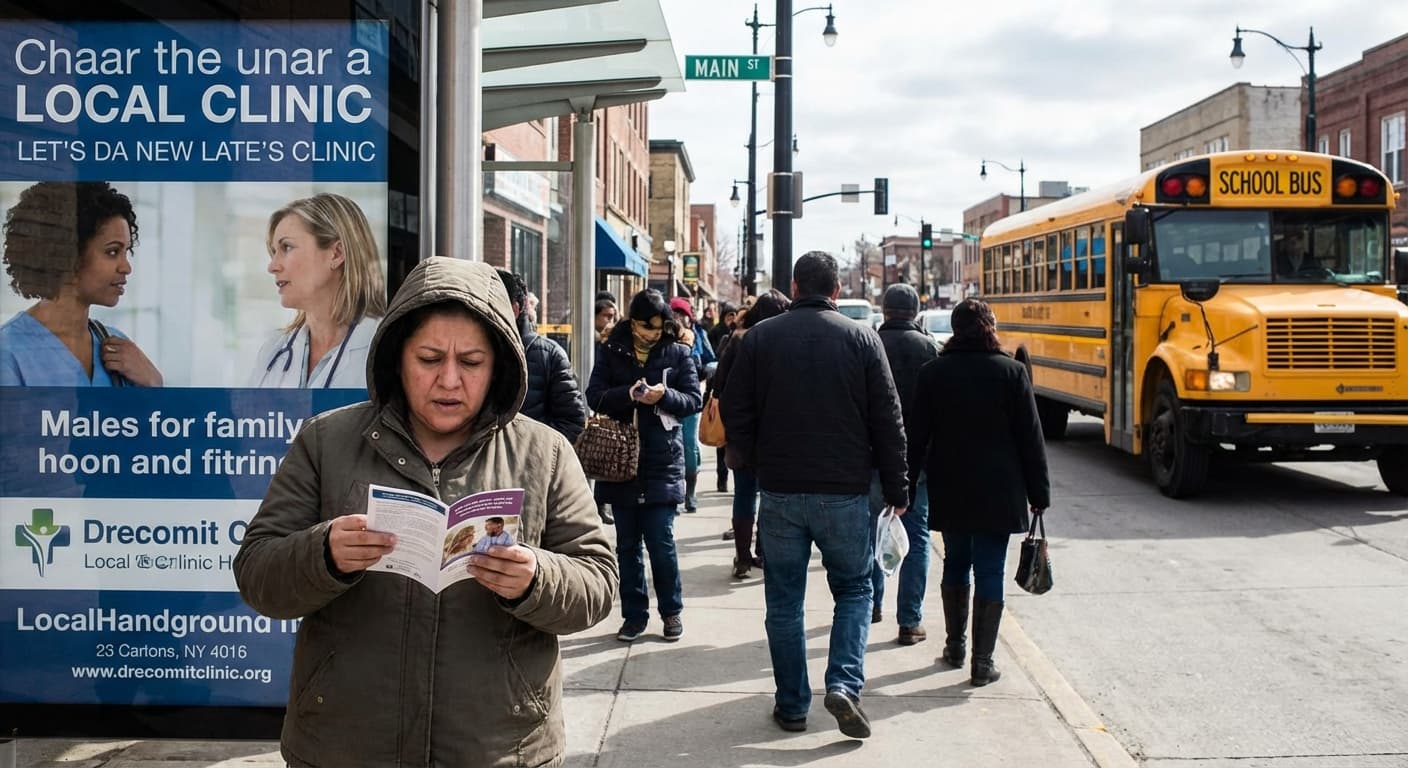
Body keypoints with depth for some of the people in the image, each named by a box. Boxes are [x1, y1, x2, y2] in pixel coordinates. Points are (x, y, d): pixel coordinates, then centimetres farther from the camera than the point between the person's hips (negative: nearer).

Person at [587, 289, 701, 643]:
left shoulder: (678, 353, 2)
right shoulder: (611, 351, 3)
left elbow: (694, 400, 1)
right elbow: (594, 396, -2)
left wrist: (665, 396, -18)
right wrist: (629, 394, -20)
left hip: (662, 463, -2)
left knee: (661, 542, -1)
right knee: (627, 544, 9)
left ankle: (672, 610, 18)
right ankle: (634, 614, 20)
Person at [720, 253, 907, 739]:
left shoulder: (760, 338, 0)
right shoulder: (861, 338, -3)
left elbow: (735, 414, 1)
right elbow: (888, 421, -3)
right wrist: (896, 489, 5)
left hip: (779, 492, 1)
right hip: (845, 492, -1)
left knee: (784, 601, 11)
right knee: (854, 589, 15)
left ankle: (791, 706, 16)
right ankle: (844, 684, -2)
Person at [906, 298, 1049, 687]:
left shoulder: (933, 373, -1)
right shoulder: (1012, 372, -6)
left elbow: (917, 436, 1)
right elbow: (1030, 438, -3)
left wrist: (906, 486, 9)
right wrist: (1039, 493, 3)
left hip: (949, 491, 2)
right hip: (998, 492, -2)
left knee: (955, 563, 18)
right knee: (989, 571, 1)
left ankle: (955, 646, 27)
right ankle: (982, 661, 1)